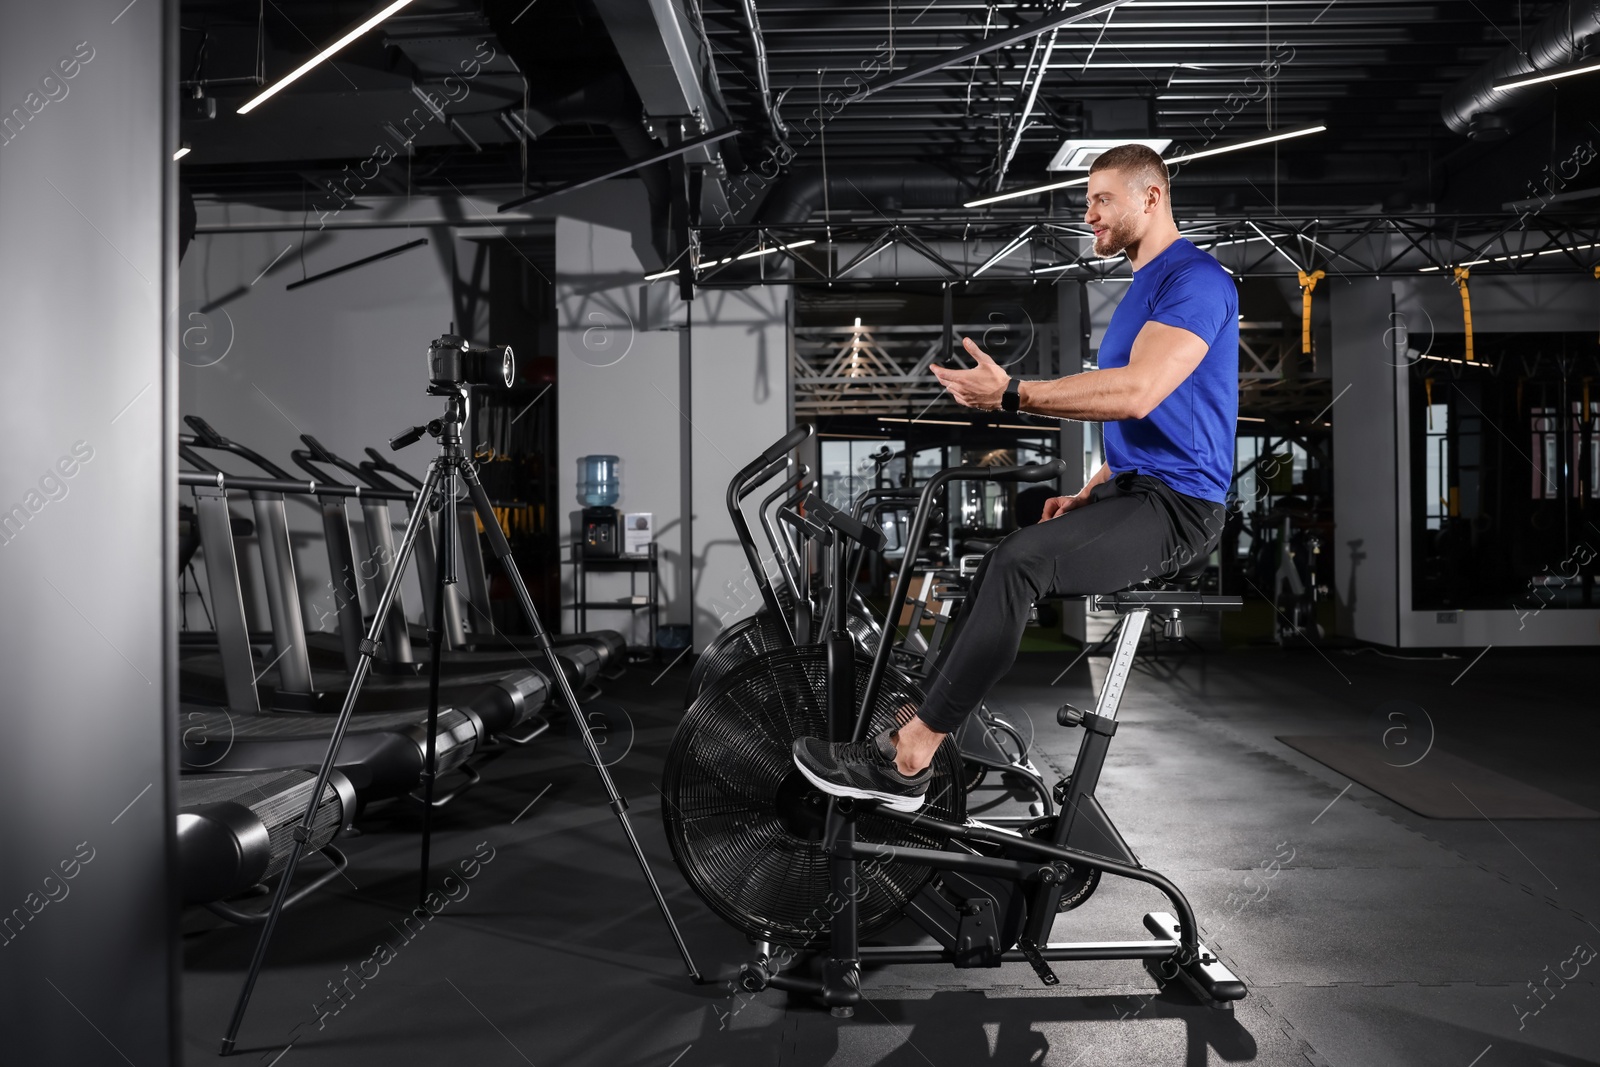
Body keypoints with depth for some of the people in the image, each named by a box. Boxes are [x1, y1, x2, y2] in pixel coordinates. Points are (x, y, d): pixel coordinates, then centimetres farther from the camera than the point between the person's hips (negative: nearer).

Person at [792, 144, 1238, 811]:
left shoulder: (1196, 279, -12)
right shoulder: (1145, 286, 21)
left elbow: (1138, 394, -27)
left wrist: (1012, 395, -30)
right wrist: (1088, 495, 15)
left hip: (1177, 506, -11)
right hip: (1133, 489, 11)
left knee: (1017, 561, -29)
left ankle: (909, 757, -26)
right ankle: (915, 729, -3)